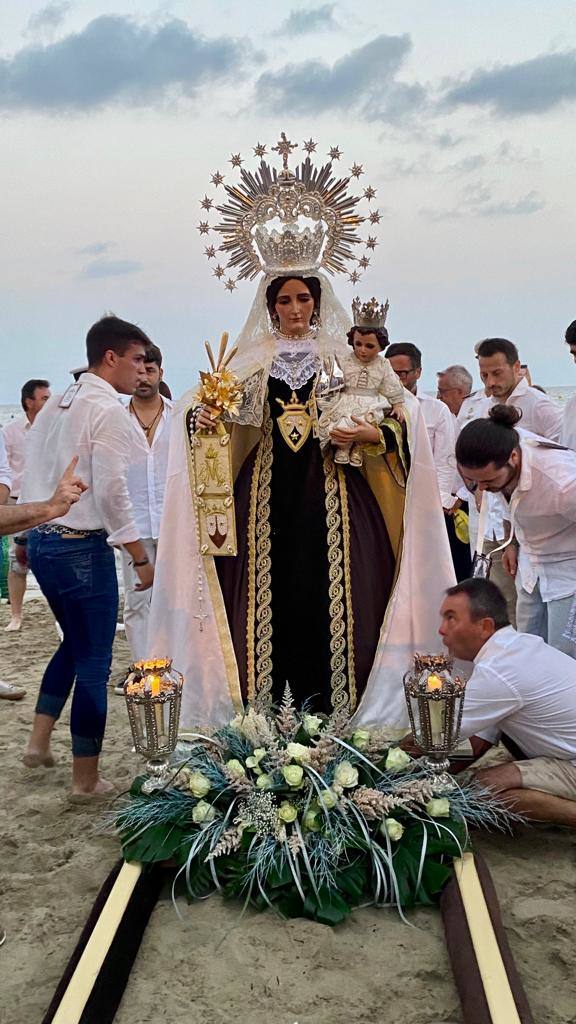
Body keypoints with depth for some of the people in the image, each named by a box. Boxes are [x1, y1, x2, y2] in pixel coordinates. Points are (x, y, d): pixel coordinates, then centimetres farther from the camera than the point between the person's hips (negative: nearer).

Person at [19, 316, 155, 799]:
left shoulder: (54, 405, 12)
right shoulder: (108, 410, -14)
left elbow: (33, 477, 14)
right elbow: (111, 491, -19)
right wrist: (141, 557, -13)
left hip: (41, 542, 9)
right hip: (82, 548, -8)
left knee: (74, 642, 26)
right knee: (93, 662, 3)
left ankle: (39, 742, 27)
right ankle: (85, 780, 14)